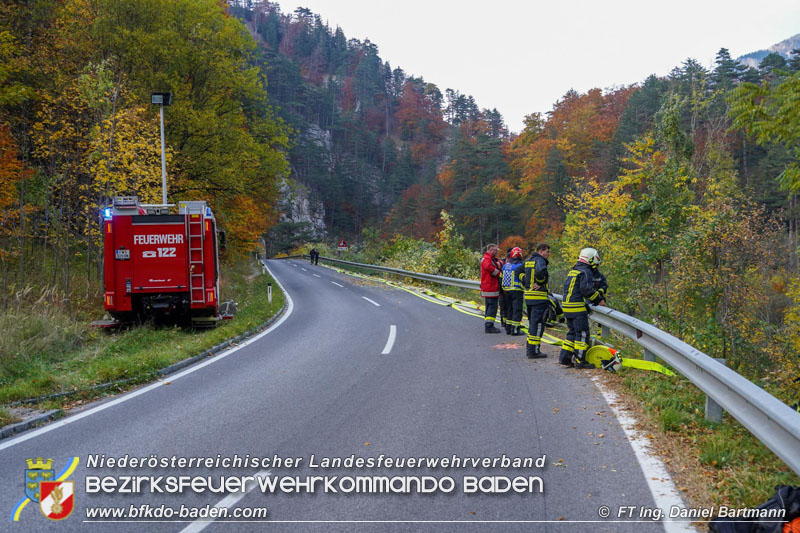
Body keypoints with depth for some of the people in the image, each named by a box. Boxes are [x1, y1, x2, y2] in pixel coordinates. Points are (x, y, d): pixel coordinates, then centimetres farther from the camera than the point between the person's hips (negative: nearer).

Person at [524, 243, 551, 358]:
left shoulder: (528, 261, 15)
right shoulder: (540, 260, -12)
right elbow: (540, 271, -32)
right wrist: (541, 283, -16)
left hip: (528, 295, 9)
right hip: (539, 297, -9)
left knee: (532, 322, 18)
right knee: (538, 324, -5)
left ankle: (529, 349, 23)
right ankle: (534, 351, -4)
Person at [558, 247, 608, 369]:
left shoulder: (573, 271, 19)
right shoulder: (586, 272, -11)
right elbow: (586, 290, -20)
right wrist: (599, 300, -9)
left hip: (567, 306, 9)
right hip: (578, 308, -9)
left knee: (572, 332, 16)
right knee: (582, 333, -4)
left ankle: (564, 357, 16)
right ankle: (580, 360, -3)